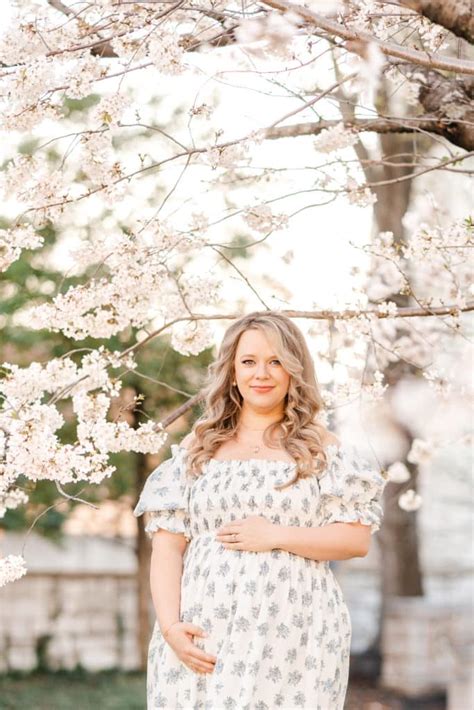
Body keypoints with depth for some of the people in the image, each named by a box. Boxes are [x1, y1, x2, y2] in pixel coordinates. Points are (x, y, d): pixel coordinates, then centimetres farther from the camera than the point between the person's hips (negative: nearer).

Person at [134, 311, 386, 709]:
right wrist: (170, 625, -8)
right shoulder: (198, 449, 10)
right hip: (201, 635, 2)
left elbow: (357, 539, -1)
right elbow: (167, 545, 4)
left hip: (290, 636, -1)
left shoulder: (321, 450, 6)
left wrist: (276, 535, -11)